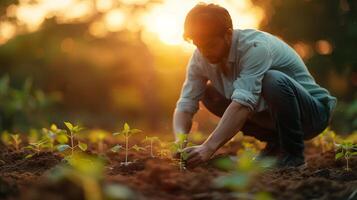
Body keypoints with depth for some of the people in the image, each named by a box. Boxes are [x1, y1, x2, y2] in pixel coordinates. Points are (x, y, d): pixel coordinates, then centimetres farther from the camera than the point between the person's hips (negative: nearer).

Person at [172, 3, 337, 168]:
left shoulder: (255, 47, -30)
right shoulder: (201, 58, -9)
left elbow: (243, 104, -41)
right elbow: (185, 104, -12)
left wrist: (208, 148, -48)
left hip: (312, 111, -7)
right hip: (267, 113, 7)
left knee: (273, 80, -36)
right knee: (209, 94, -4)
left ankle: (293, 153, -13)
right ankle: (274, 143, 6)